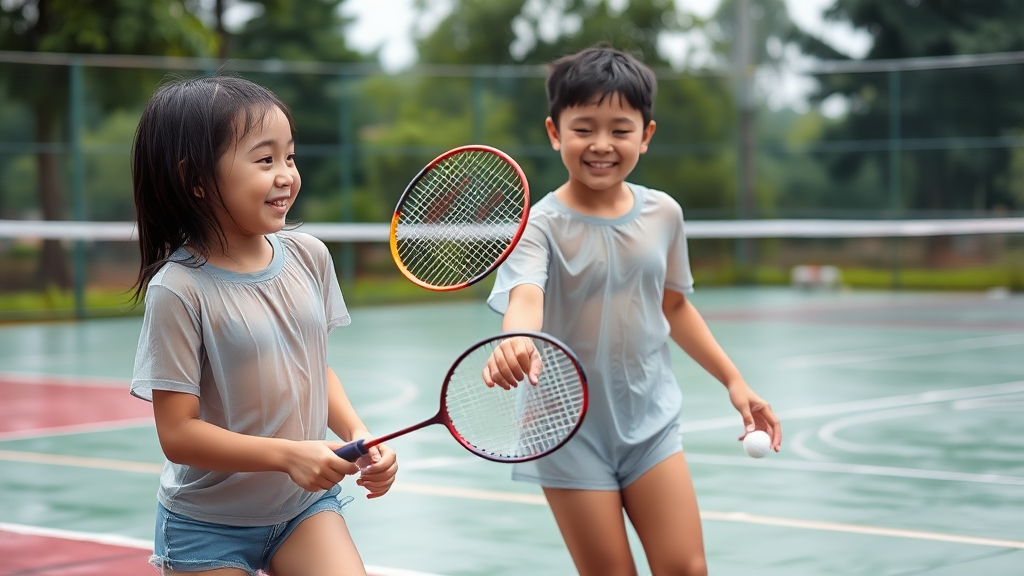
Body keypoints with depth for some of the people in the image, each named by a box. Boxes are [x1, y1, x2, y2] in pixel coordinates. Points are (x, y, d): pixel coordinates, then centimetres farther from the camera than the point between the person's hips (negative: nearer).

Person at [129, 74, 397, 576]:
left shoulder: (309, 257, -2)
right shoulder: (180, 289, -18)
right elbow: (178, 433, -18)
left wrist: (358, 434, -5)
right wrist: (288, 454, -26)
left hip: (308, 503, 4)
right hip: (208, 526, -4)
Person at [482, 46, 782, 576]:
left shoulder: (663, 214, 2)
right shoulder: (542, 226, -13)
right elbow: (525, 297, -33)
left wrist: (733, 380, 17)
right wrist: (516, 342, -56)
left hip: (650, 422, 4)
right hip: (571, 435, -4)